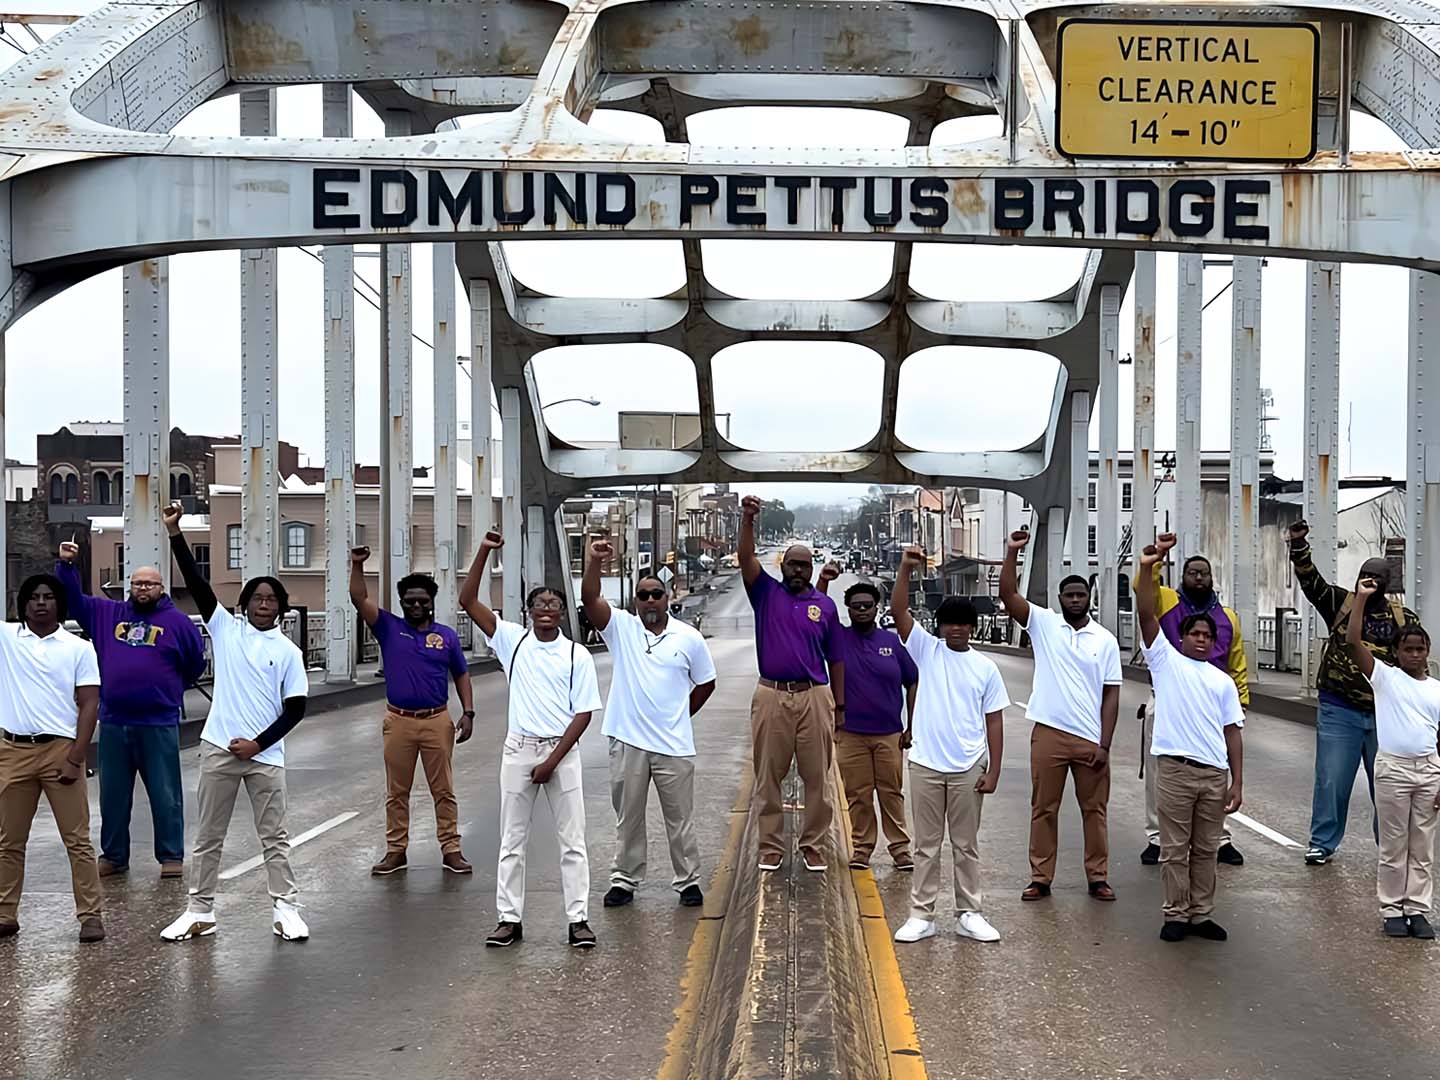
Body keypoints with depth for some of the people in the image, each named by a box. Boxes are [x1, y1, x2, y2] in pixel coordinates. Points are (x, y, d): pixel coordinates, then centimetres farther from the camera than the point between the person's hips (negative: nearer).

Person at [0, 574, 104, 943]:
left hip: (60, 749, -2)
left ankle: (91, 914, 5)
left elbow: (89, 706, -2)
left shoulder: (79, 648, 1)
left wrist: (75, 759, -9)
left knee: (77, 839, 0)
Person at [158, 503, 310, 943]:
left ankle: (286, 909, 12)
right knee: (208, 836, 9)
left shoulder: (289, 651, 1)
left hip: (265, 755, -1)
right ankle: (200, 912, 19)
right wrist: (175, 532, -12)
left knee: (274, 837, 5)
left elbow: (296, 708, 0)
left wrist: (258, 743, -8)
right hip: (219, 749, 1)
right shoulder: (225, 628, 3)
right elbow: (197, 583, -4)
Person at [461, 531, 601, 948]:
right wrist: (483, 553, -13)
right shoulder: (513, 640, 3)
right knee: (512, 839, 7)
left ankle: (578, 919, 9)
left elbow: (583, 713, -4)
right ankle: (510, 919, 15)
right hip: (519, 749, 2)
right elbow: (469, 601, -4)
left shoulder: (577, 656, -2)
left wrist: (552, 761, -11)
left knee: (572, 839, 2)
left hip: (562, 751, -2)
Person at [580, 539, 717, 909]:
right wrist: (595, 560, -29)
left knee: (680, 818, 8)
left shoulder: (689, 638, 0)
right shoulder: (620, 628, -1)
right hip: (627, 741, 0)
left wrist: (681, 715, 9)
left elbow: (706, 683, 11)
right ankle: (624, 880, 24)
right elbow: (589, 598, -16)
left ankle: (688, 881, 21)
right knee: (627, 817, 12)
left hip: (674, 745, 0)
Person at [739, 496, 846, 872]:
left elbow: (835, 659, 10)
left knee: (817, 777, 5)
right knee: (768, 778, 6)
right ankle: (771, 846, 17)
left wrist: (840, 706, 8)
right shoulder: (766, 593, 6)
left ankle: (814, 845, 16)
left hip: (815, 697, 1)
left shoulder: (825, 605, 7)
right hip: (771, 696, 0)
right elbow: (746, 559, -10)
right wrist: (747, 520, -25)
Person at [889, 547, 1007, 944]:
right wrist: (905, 568, -26)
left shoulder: (985, 667, 2)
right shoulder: (926, 650, 0)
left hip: (968, 768, 1)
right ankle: (921, 915, 14)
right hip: (926, 764, -1)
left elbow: (994, 722, 3)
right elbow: (899, 611, -13)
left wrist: (993, 771, -2)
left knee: (966, 845, 10)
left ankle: (969, 914, 20)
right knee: (927, 844, 8)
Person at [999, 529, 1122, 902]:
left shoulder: (1106, 640, 3)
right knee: (1044, 808, 6)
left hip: (1090, 740, 1)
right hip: (1049, 734, 0)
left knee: (1094, 810, 9)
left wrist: (1104, 744, -4)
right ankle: (1041, 878, 14)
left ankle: (1097, 877, 20)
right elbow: (1008, 595, -10)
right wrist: (1012, 553, -20)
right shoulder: (1044, 623, 2)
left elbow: (1111, 695, 2)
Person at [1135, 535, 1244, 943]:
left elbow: (1233, 733, 12)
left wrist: (1237, 783, 5)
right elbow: (1146, 614, -5)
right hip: (1175, 769, -3)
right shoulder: (1166, 660, 7)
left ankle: (1201, 915, 19)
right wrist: (1147, 567, -17)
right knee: (1175, 848, 3)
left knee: (1205, 850, 11)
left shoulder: (1223, 681, 16)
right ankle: (1176, 915, 12)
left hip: (1215, 773, 4)